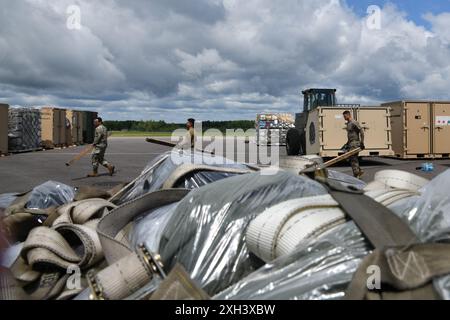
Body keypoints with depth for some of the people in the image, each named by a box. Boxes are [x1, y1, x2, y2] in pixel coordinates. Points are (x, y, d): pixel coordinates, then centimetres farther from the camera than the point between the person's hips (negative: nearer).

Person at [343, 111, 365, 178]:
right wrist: (347, 144, 25)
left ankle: (356, 175, -5)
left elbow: (361, 131, -17)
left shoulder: (354, 123, -13)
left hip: (355, 143, -10)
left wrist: (362, 142, -19)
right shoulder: (348, 123, 17)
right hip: (351, 143, 10)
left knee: (353, 159, -9)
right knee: (351, 159, 11)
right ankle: (359, 171, 21)